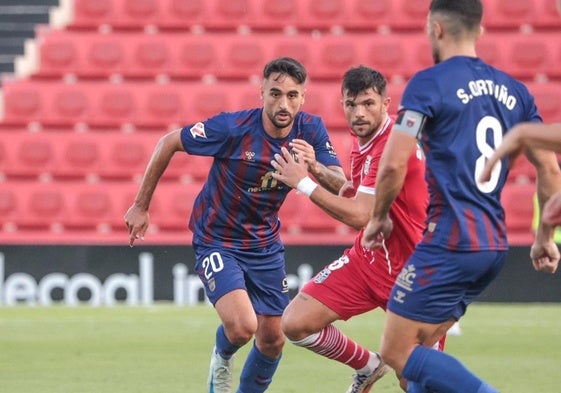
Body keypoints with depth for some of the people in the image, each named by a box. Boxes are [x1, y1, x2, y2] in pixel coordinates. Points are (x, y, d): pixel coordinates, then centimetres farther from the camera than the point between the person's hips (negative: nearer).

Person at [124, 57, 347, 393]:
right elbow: (169, 143, -11)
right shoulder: (233, 127, -23)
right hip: (217, 241, -5)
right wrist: (141, 206, -8)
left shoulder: (311, 130, -11)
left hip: (265, 245, 5)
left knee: (273, 339, 6)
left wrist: (315, 168, -39)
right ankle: (222, 359, 14)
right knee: (242, 326, -23)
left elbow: (341, 186, -16)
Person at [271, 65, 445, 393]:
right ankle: (368, 367, 21)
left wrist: (304, 183, -19)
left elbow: (360, 216, -28)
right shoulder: (363, 139, 4)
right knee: (295, 323, -4)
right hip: (367, 259, 8)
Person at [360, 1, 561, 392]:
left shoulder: (429, 83, -8)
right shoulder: (513, 91, 12)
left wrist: (379, 217, 4)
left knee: (397, 352, -3)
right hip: (495, 245, 8)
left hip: (449, 242, -8)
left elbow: (393, 165, -13)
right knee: (419, 346, 17)